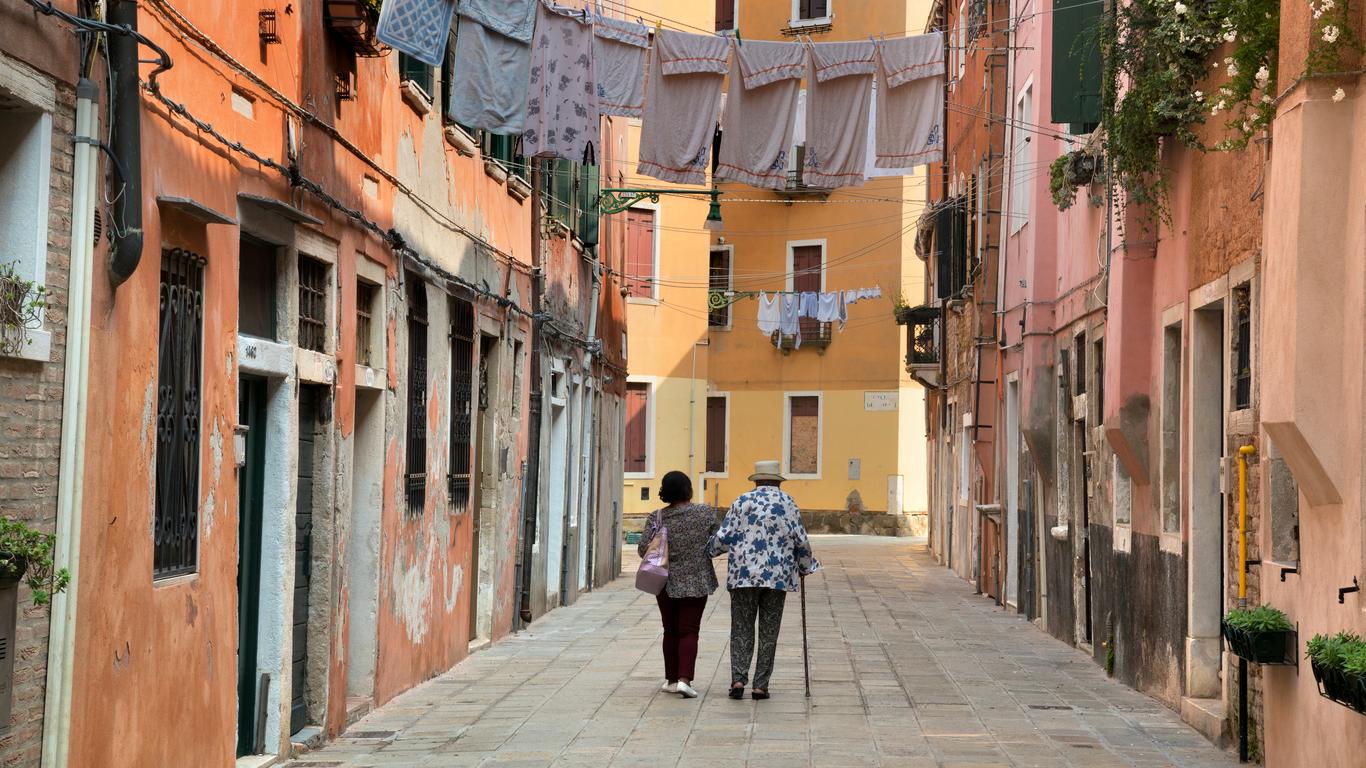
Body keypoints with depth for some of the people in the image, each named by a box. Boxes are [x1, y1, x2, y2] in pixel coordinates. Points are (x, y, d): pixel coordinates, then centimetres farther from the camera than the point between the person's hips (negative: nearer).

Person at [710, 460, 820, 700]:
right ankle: (760, 685, 5)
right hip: (778, 576, 0)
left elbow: (723, 538, 0)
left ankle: (738, 679, -8)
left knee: (742, 629, 6)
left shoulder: (742, 502, 3)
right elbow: (802, 542, 3)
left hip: (743, 574, 0)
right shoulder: (788, 503, 4)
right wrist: (805, 568, 19)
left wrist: (711, 551, 21)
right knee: (769, 632, 7)